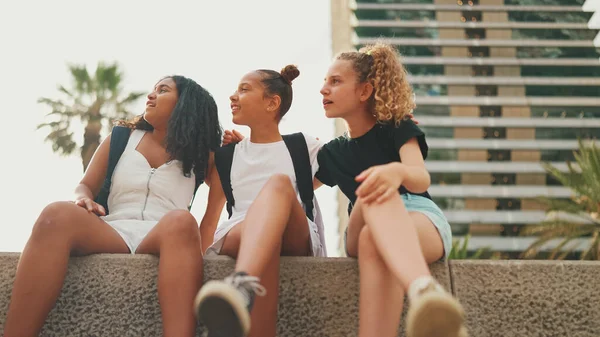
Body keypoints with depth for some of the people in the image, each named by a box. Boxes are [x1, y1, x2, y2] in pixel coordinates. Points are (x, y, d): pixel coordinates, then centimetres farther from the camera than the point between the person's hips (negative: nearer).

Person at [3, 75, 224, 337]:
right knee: (58, 215, -32)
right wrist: (84, 199, -6)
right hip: (110, 233, 1)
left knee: (181, 221, -38)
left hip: (165, 239, -1)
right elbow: (85, 186, 20)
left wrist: (203, 240, 11)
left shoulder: (198, 153, 18)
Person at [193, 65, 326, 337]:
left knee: (279, 183, -36)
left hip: (295, 239, -1)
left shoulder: (304, 146, 20)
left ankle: (242, 286, -65)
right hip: (236, 236, 1)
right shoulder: (226, 155, 25)